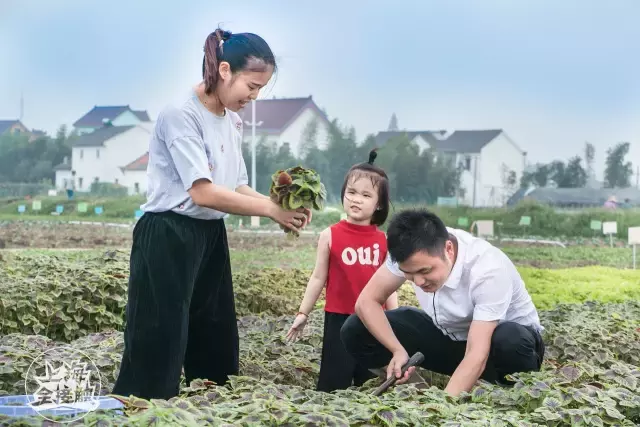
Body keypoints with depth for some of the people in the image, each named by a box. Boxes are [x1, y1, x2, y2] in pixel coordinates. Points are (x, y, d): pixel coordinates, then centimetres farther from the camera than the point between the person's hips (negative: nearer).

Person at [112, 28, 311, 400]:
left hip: (211, 236, 9)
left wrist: (281, 206, -10)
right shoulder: (181, 115, -16)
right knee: (161, 347, -5)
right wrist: (271, 210, -19)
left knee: (217, 342, 13)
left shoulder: (233, 121, 11)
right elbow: (203, 192, -22)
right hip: (168, 238, -9)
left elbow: (237, 187, 8)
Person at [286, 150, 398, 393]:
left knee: (369, 382, 11)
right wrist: (303, 313, 3)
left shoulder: (383, 240, 3)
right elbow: (318, 278, 3)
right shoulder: (330, 236, -3)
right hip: (339, 318, -2)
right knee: (334, 383, 0)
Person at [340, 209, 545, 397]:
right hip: (447, 334, 4)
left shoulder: (488, 269, -35)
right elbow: (367, 301, -15)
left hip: (495, 340, -4)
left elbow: (477, 355, -40)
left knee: (511, 343, -41)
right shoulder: (411, 251, -22)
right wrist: (398, 351, -30)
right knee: (355, 330, -14)